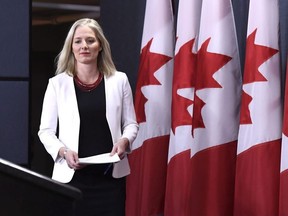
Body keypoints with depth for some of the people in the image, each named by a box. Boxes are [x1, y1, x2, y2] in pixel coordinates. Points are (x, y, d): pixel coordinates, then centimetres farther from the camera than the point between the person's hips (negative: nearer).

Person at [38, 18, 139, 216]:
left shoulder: (119, 80, 5)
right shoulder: (57, 83, 2)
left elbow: (131, 124, 10)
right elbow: (46, 131, 3)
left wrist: (124, 141, -11)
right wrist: (63, 151, -15)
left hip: (111, 175, 1)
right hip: (71, 176, -1)